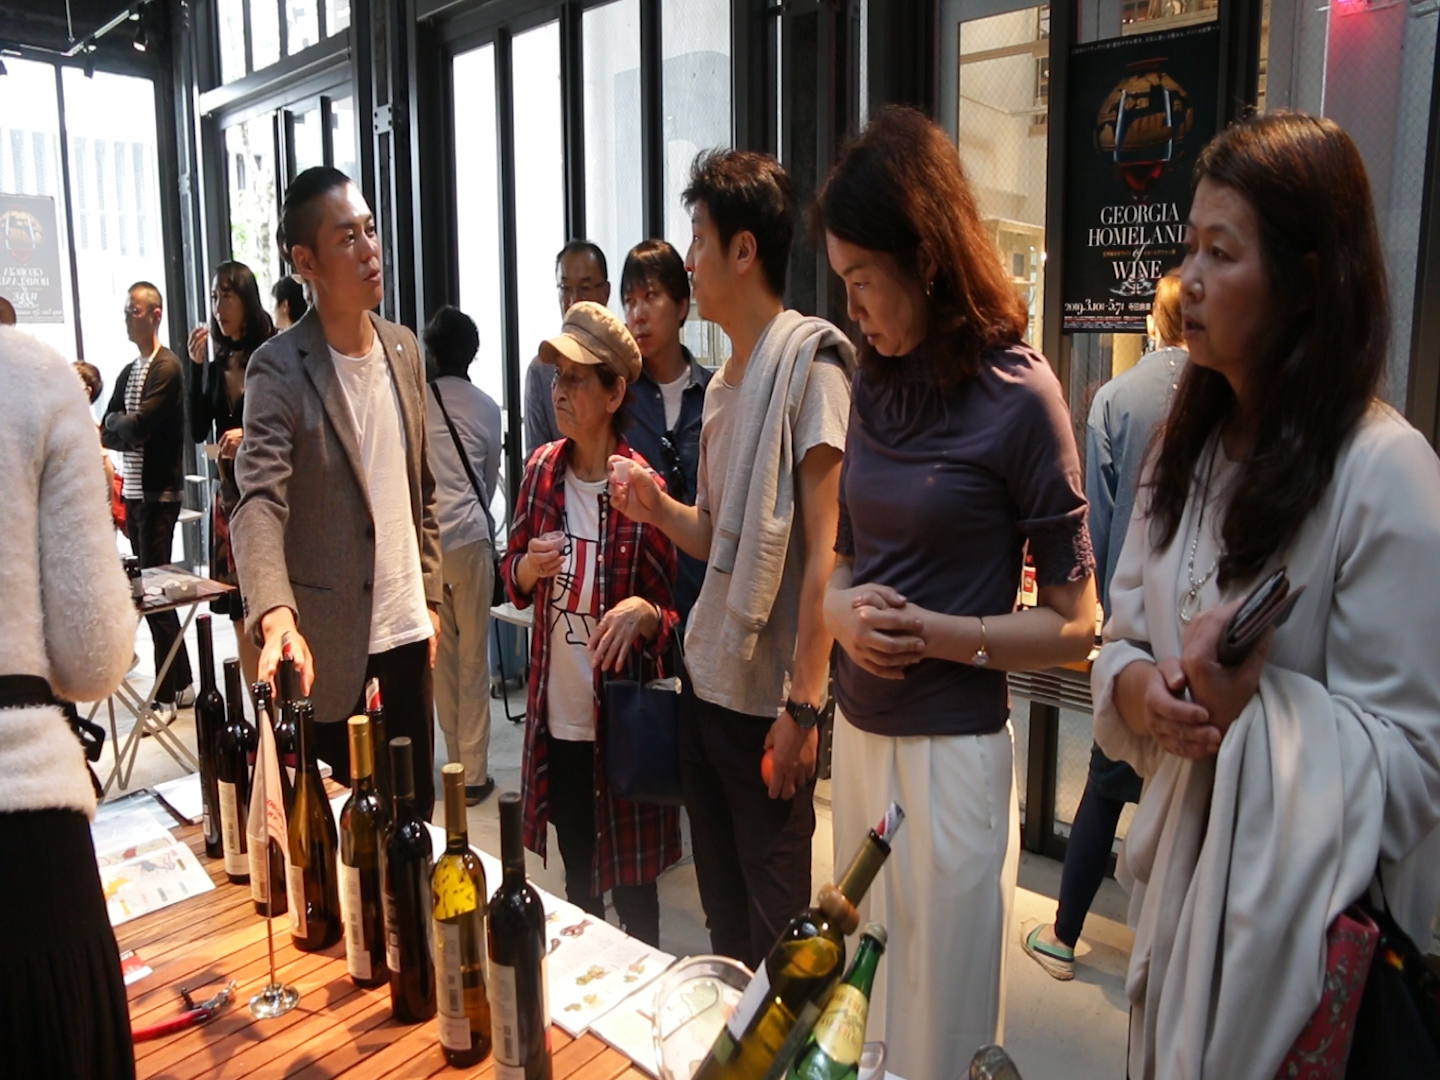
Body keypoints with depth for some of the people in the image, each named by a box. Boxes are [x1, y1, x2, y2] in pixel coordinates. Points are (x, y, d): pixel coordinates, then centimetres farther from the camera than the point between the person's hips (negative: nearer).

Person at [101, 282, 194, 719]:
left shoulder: (166, 368, -10)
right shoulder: (128, 372, 17)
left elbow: (138, 428, -18)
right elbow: (108, 432, 12)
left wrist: (115, 426, 0)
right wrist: (122, 430, -7)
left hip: (158, 493, -9)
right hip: (134, 492, 9)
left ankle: (166, 696, 2)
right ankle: (182, 684, 20)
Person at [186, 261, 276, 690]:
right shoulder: (216, 362, 10)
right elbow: (198, 430, 3)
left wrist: (250, 435, -22)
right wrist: (196, 365, -2)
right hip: (229, 492, 6)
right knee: (240, 616, 9)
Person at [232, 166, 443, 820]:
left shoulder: (403, 349, 6)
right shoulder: (279, 368, -13)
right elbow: (259, 501, -24)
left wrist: (430, 596, 11)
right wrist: (274, 614, -41)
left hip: (407, 628, 5)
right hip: (328, 642, -5)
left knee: (417, 804, 17)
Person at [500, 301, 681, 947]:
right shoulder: (541, 469, 0)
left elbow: (673, 616, -9)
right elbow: (513, 581, 10)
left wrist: (642, 612, -30)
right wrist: (529, 566, -11)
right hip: (556, 717, 5)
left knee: (632, 888, 11)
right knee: (577, 878, 23)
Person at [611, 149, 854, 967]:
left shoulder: (811, 357, -12)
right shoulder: (724, 383, 13)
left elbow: (825, 551, -17)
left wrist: (802, 704, -18)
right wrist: (662, 512, -1)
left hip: (769, 699, -8)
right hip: (707, 685, 8)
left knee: (775, 926, 8)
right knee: (722, 909, 20)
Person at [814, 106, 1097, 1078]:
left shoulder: (1018, 394, -12)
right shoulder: (877, 384, 6)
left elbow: (1074, 625, -7)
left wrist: (941, 635, -17)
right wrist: (841, 609, -6)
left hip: (952, 750, -5)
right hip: (860, 733, 6)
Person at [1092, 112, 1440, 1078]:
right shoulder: (1189, 442, 3)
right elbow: (1124, 635, 7)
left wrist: (1252, 707, -30)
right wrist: (1134, 688, -13)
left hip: (1308, 917, -6)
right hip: (1179, 871, 6)